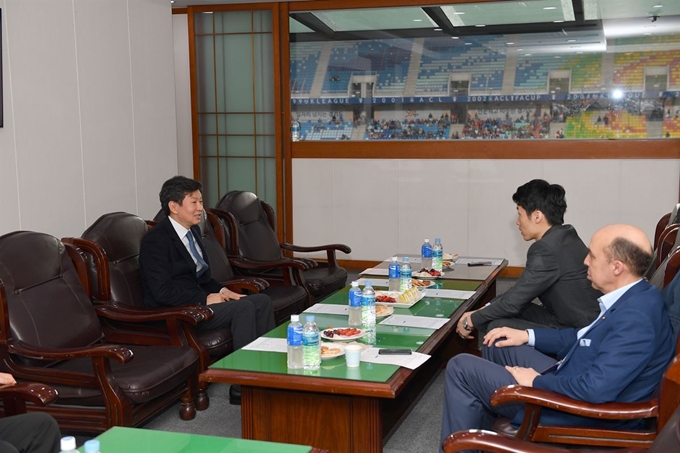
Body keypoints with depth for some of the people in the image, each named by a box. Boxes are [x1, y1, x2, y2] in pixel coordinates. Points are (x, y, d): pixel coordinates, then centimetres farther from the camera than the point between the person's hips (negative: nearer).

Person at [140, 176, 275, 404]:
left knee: (262, 301, -3)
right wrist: (206, 299, -21)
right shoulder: (155, 240, -16)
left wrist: (221, 290, 0)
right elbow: (163, 291, -24)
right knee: (243, 308, -25)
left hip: (197, 299, 9)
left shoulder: (193, 230, 11)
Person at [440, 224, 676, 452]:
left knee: (461, 367, -5)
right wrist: (527, 335, 11)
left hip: (579, 413, -10)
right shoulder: (635, 296, 1)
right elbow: (583, 337, 16)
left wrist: (537, 381, -19)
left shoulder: (635, 317, -30)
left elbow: (596, 389, -34)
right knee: (500, 346, 22)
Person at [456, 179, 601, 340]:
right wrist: (483, 310, 8)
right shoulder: (562, 237, 7)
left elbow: (513, 301, -16)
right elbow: (522, 289, 13)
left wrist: (471, 320, -3)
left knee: (497, 328, -15)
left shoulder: (547, 249, -22)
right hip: (577, 322, 10)